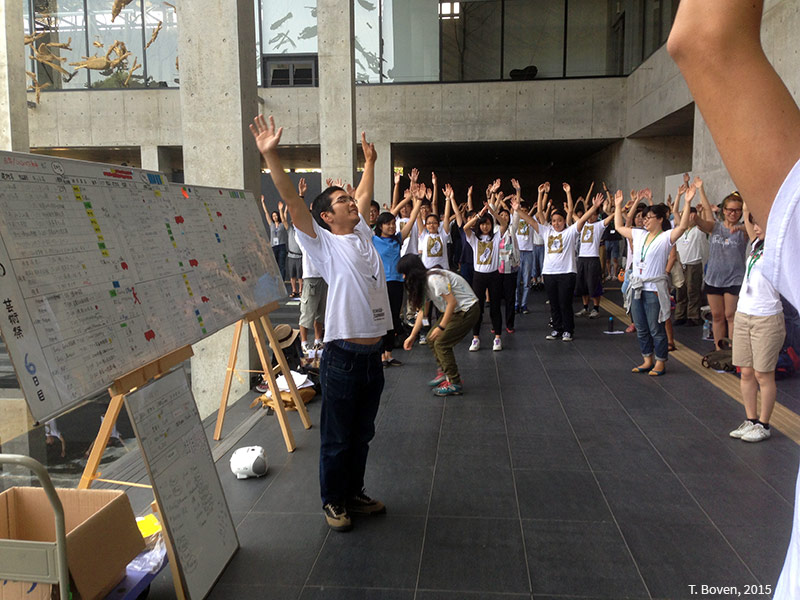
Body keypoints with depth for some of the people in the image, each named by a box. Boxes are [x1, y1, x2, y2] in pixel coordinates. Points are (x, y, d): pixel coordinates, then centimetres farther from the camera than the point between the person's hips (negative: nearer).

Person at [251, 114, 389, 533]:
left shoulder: (362, 235, 13)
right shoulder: (324, 243, -5)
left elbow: (366, 195, 28)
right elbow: (292, 202, -15)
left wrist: (369, 162, 37)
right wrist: (270, 155, -22)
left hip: (373, 354, 7)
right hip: (343, 356, -6)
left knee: (362, 434, 18)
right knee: (337, 438, 7)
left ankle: (354, 493, 34)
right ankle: (333, 501, 24)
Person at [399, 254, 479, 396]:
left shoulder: (434, 279, -25)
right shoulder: (423, 282, 5)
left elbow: (452, 302, -24)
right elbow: (422, 310, 10)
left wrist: (441, 327, -17)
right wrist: (412, 336, 10)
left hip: (467, 311, -9)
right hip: (454, 310, 9)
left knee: (441, 343, -11)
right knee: (431, 338, 7)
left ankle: (455, 384, -1)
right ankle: (444, 373, 19)